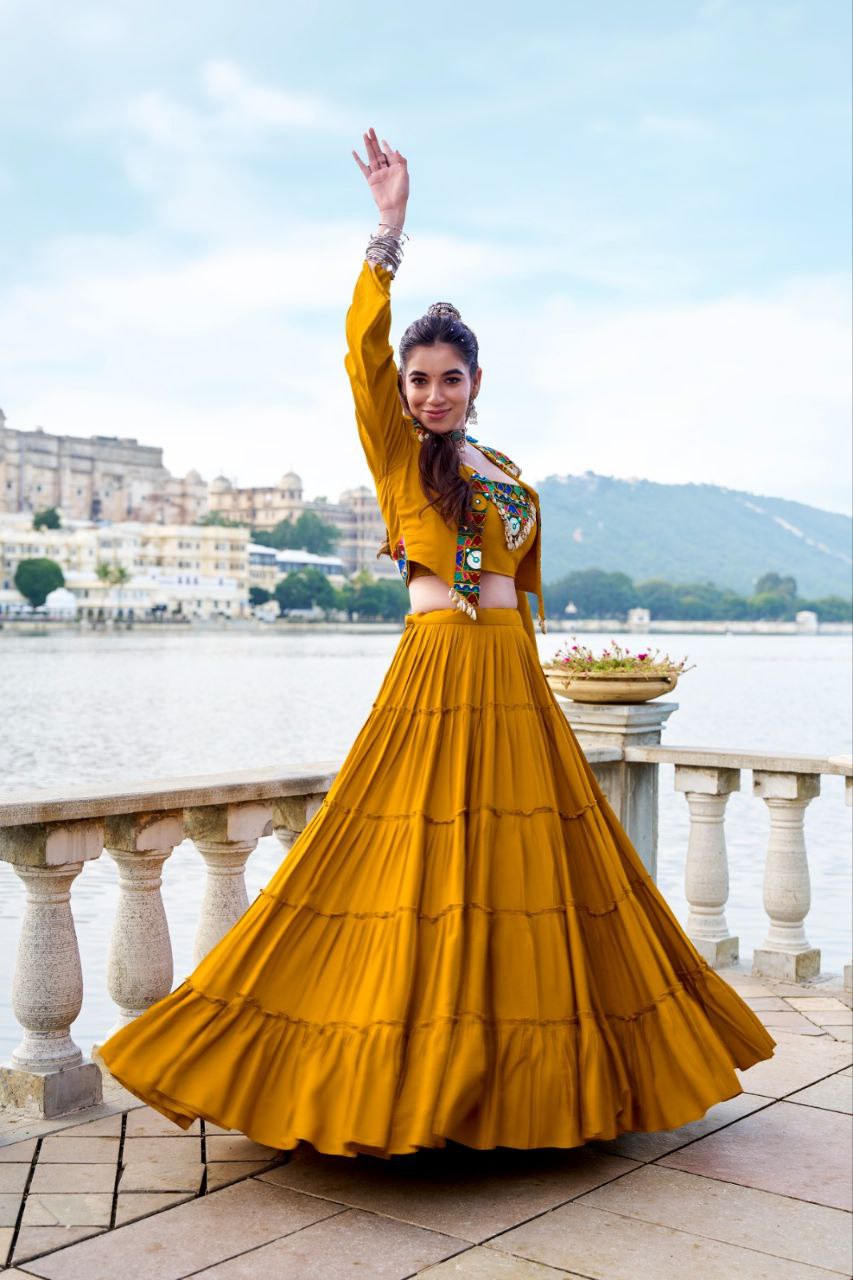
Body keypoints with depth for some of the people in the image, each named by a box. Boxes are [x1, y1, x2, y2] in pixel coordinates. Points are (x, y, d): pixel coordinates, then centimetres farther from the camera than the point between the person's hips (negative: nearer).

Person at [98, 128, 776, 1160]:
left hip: (513, 682, 6)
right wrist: (389, 227, -17)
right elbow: (362, 350, -13)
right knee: (418, 877, -5)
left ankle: (518, 1065, 22)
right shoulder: (397, 452, 2)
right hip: (437, 674, -5)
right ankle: (406, 1079, 7)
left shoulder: (509, 477, 17)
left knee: (529, 874, 9)